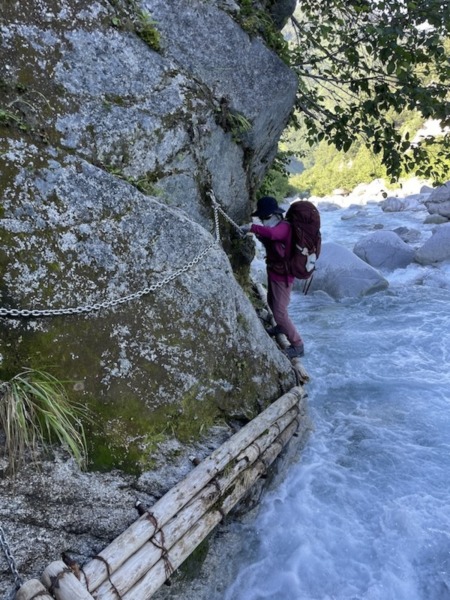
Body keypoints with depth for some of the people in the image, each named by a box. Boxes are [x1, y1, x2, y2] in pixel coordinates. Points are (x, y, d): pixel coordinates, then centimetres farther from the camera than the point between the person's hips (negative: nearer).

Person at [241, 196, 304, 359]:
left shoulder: (284, 227, -26)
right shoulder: (274, 226, 5)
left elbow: (271, 234, -47)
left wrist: (252, 227, -39)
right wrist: (258, 234, -5)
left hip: (283, 275, -10)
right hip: (273, 271, 10)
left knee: (280, 312, -7)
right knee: (272, 302, 28)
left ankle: (297, 345, 5)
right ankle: (281, 327, 53)